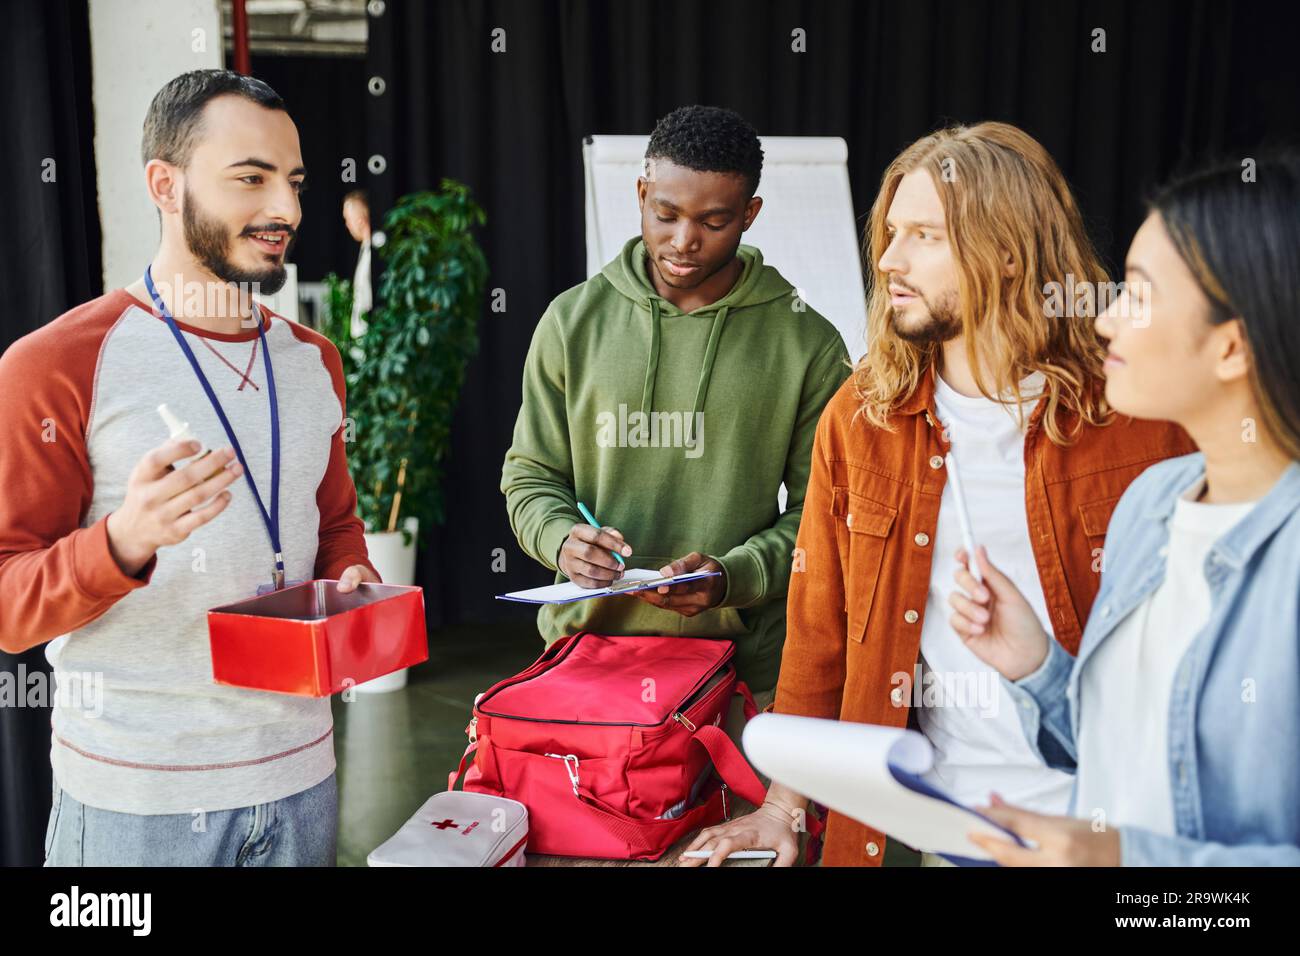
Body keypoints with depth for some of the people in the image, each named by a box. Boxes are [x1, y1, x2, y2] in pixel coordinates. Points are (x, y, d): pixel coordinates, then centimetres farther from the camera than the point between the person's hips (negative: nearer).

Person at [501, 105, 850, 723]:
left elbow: (818, 509, 0)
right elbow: (531, 476, 9)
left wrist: (731, 577, -16)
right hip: (585, 638, 2)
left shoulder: (807, 344, -2)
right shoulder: (573, 321, 3)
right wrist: (561, 539, -12)